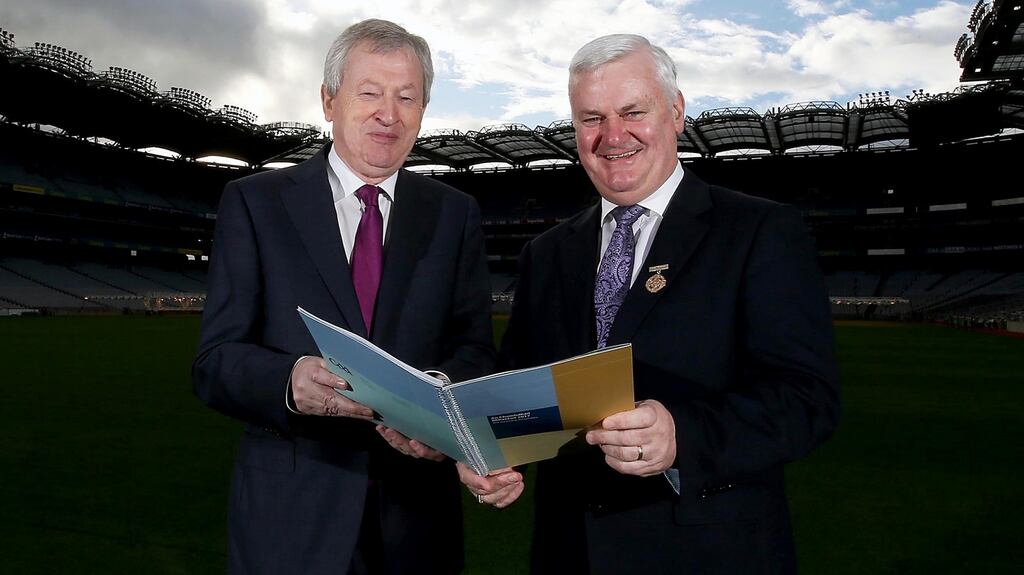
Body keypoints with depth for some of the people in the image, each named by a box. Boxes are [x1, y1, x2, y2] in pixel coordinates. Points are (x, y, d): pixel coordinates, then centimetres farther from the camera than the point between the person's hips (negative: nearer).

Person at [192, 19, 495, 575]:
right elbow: (215, 362, -7)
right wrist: (290, 382, -28)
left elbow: (474, 349, 0)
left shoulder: (454, 214, 4)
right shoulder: (254, 203, -2)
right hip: (289, 516, -1)